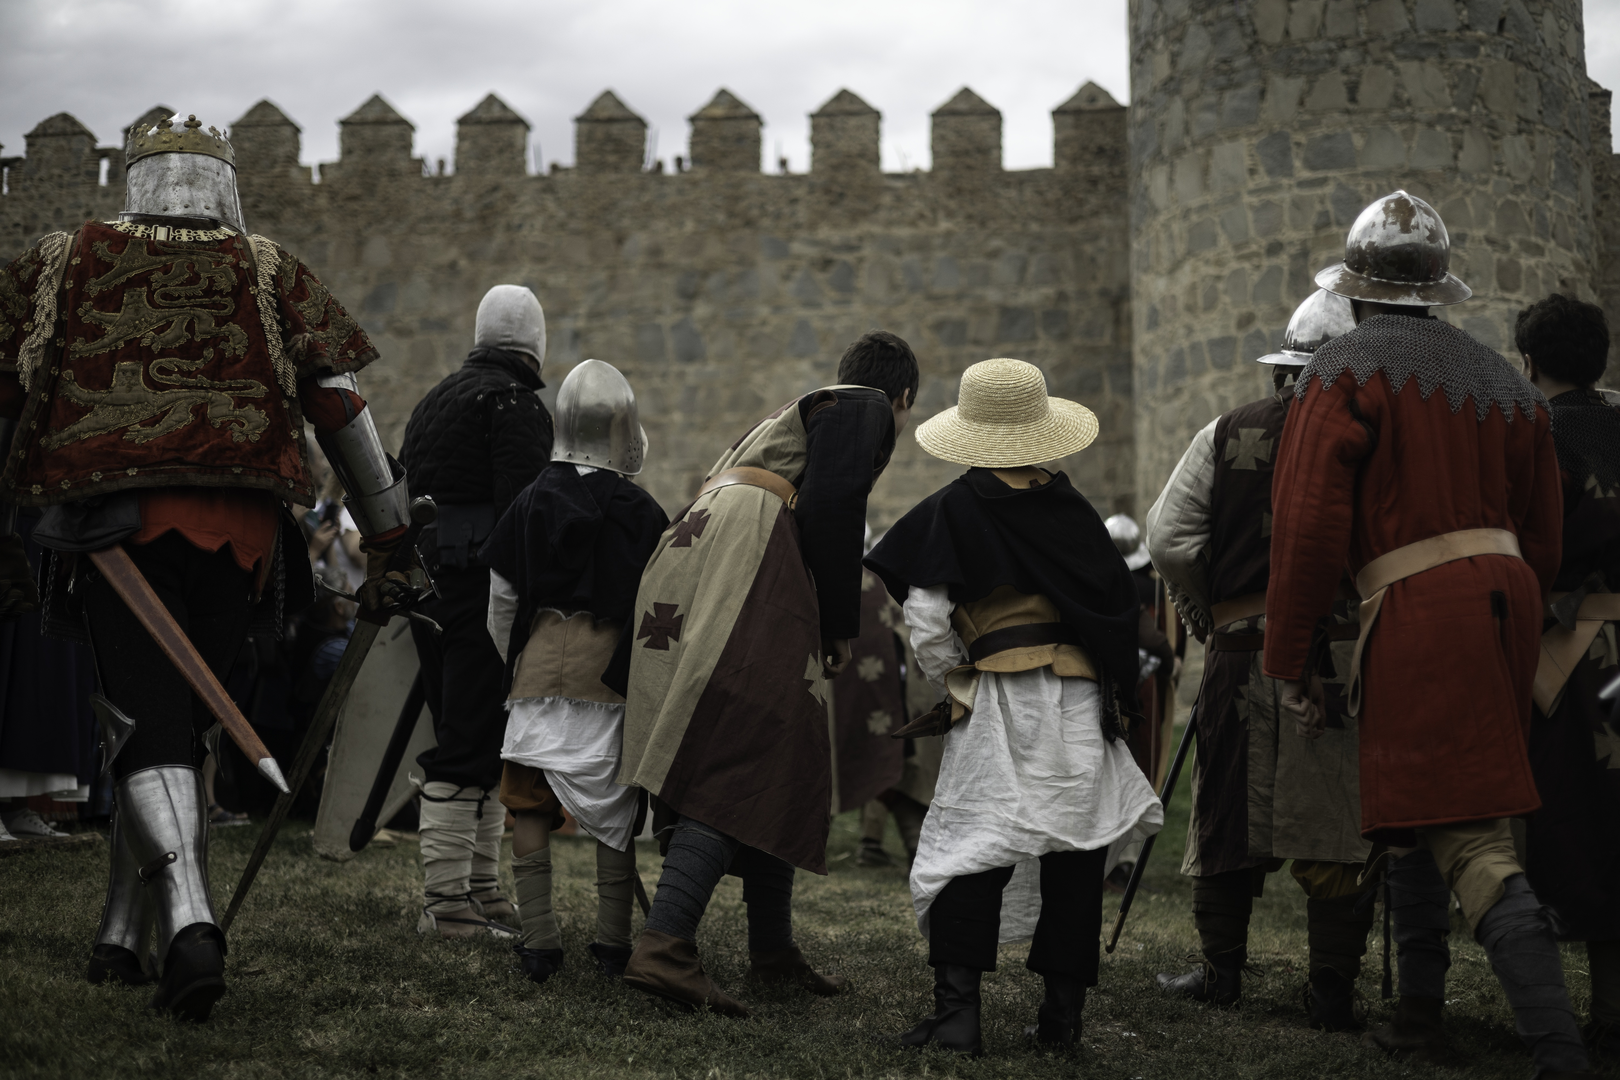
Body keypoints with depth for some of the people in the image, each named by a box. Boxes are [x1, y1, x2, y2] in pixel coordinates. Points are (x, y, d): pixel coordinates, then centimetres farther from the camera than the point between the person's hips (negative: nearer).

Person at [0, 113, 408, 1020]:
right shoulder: (268, 271, 14)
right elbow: (339, 401, 7)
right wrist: (386, 541, 10)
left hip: (112, 522, -1)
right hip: (239, 532, 1)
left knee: (149, 730, -2)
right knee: (184, 723, 14)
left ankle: (190, 922, -23)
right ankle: (124, 936, 19)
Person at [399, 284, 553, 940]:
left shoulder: (435, 400, 21)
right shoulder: (515, 402, -8)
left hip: (428, 584, 9)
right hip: (483, 585, -9)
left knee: (472, 741, 15)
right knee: (471, 745, -8)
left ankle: (480, 887, 21)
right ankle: (446, 903, -8)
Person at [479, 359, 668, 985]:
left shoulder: (533, 500, 3)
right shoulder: (642, 512, -1)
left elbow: (501, 600, 7)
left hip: (541, 664, 0)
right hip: (617, 670, 0)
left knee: (530, 801, 4)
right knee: (612, 804, 7)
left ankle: (539, 941, -1)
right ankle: (613, 943, 8)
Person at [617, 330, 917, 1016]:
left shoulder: (800, 411, 33)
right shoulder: (870, 410, 7)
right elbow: (831, 508, -9)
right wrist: (839, 629, -3)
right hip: (751, 566, -9)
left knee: (776, 772, 13)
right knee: (743, 769, -15)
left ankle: (773, 954, 18)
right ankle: (664, 947, -27)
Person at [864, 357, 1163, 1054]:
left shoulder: (950, 512, -3)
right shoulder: (1072, 508, 8)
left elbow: (927, 625, -7)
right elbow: (1121, 604, 9)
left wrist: (955, 687, 9)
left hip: (997, 705, -3)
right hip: (1083, 702, 3)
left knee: (970, 850, -1)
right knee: (1077, 849, 9)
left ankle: (957, 1010, -9)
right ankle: (1063, 1010, 13)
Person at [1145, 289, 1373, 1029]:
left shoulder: (1226, 435, 5)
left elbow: (1169, 539, 1)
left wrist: (1204, 614, 14)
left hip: (1240, 653, 2)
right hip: (1344, 652, -2)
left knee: (1229, 818, 13)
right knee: (1334, 828, 2)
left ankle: (1221, 972, 23)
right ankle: (1332, 990, 4)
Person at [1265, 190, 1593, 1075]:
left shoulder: (1343, 373, -3)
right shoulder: (1501, 380, 17)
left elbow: (1308, 529, -11)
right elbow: (1542, 534, 20)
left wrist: (1287, 664, -5)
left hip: (1416, 606, -7)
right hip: (1505, 594, 7)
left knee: (1470, 841, -12)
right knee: (1412, 810, 21)